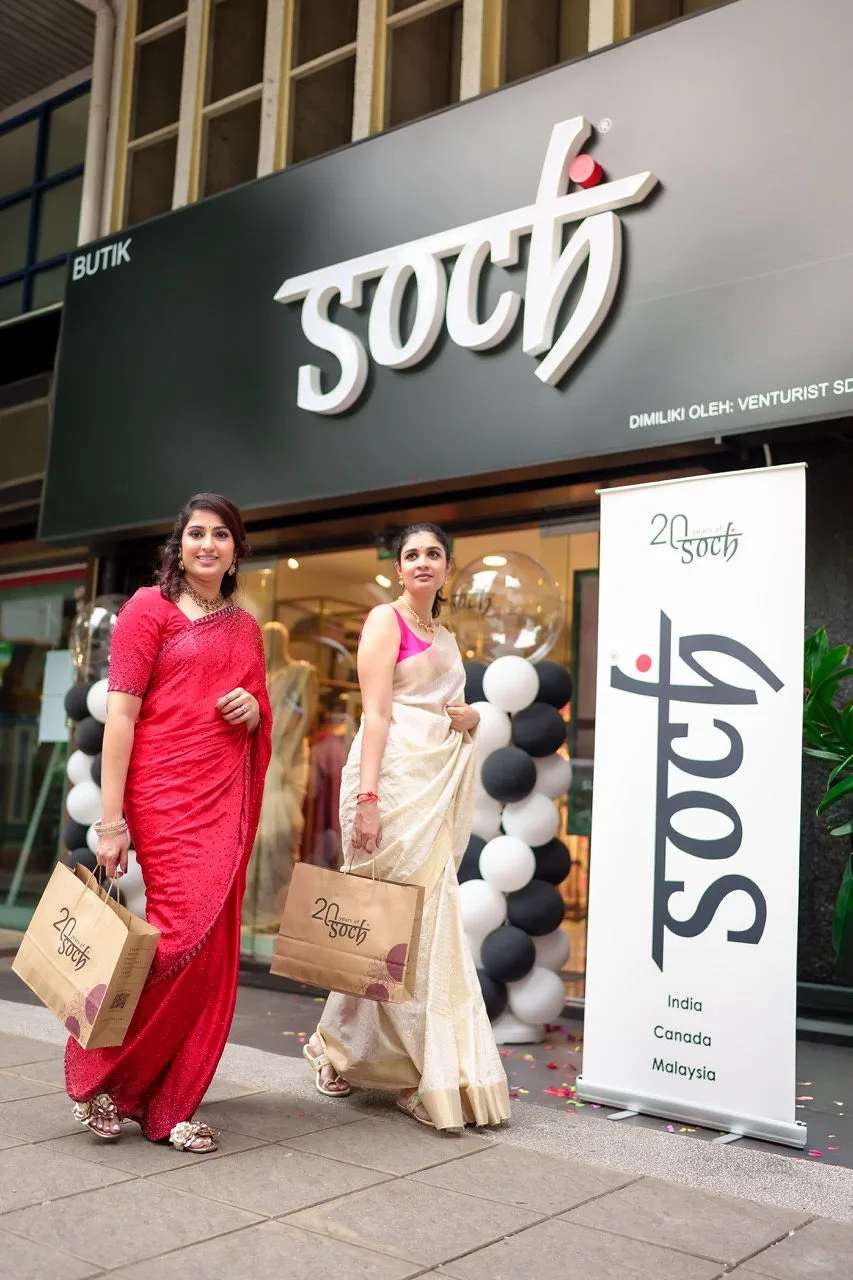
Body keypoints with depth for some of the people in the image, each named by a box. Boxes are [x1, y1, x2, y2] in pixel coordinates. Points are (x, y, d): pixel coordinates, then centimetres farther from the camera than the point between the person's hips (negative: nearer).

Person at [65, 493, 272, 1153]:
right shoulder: (151, 608, 0)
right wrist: (111, 819, -13)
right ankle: (102, 1075, 10)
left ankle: (168, 1102, 17)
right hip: (166, 794, -6)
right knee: (185, 937, -12)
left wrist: (256, 709, 2)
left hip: (228, 798, 6)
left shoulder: (246, 627, 17)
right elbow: (120, 714, -7)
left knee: (215, 951, 4)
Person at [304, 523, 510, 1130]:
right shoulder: (385, 619, -1)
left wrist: (470, 720, 6)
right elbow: (375, 711, -11)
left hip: (439, 784, 8)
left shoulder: (446, 637, 21)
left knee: (432, 917, 6)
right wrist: (368, 797, -19)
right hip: (394, 777, -8)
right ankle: (428, 1075, 5)